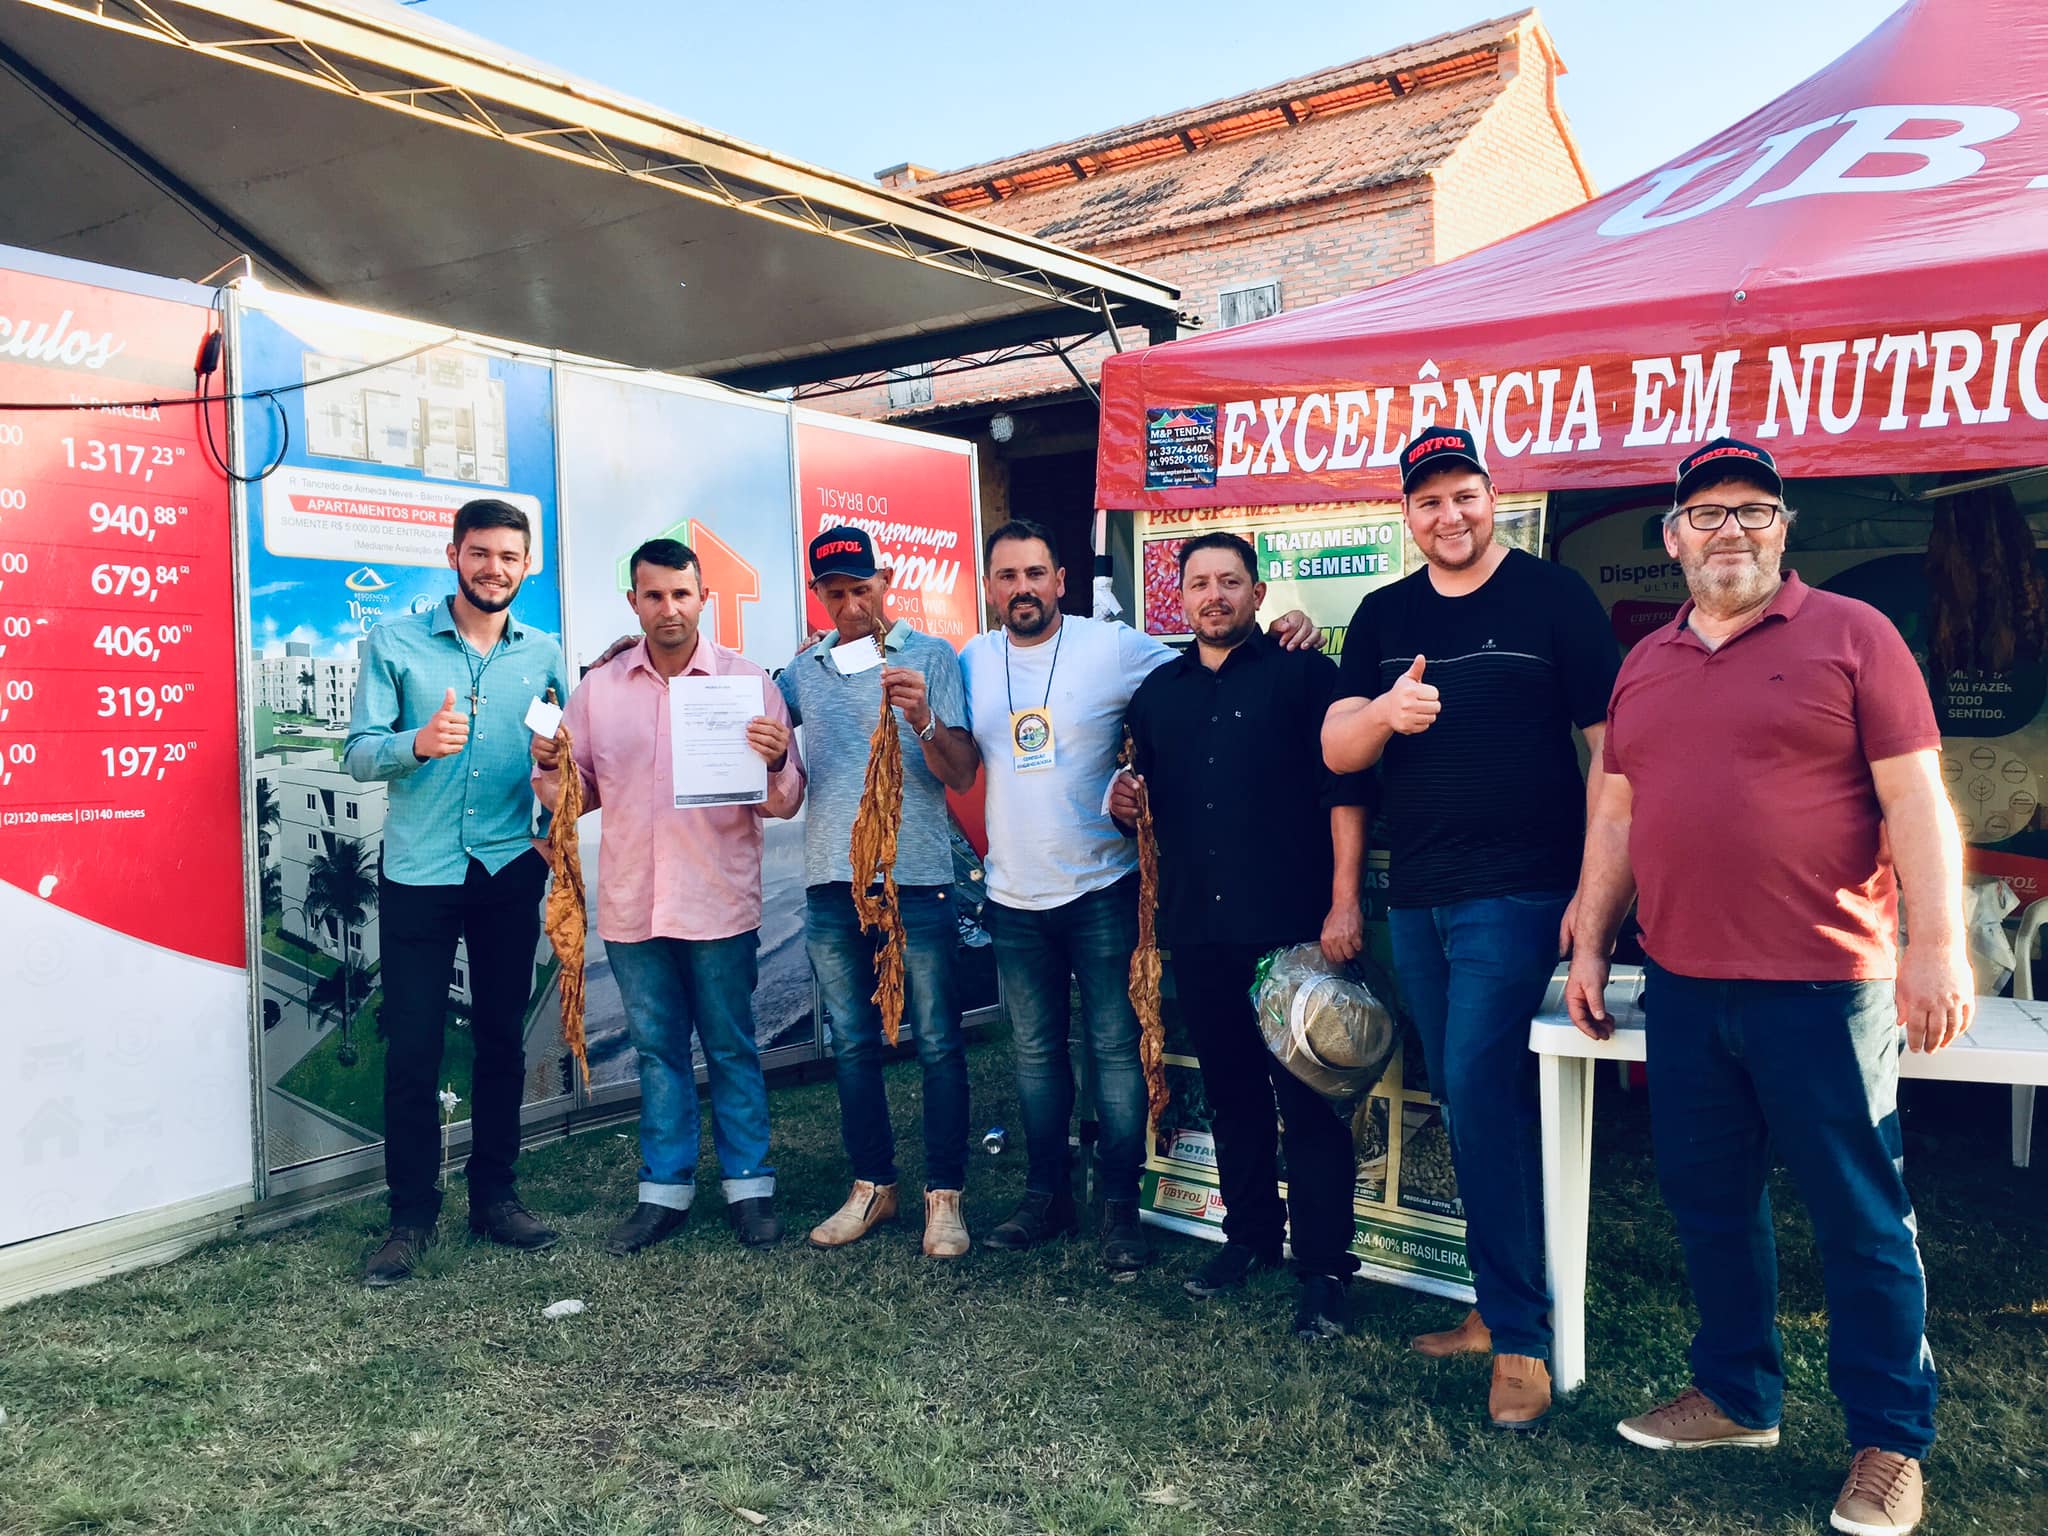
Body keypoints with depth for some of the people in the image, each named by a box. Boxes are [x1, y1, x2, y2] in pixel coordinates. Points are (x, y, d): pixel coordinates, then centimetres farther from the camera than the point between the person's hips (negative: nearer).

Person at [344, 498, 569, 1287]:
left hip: (510, 873, 2)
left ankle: (494, 1194, 24)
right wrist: (417, 744, -25)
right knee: (412, 1047, 1)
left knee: (502, 1038, 10)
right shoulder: (395, 643, 0)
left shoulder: (544, 654, 6)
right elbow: (358, 753, -7)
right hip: (419, 874, -2)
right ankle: (411, 1214, 14)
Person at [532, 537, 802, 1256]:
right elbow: (578, 795, 9)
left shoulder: (749, 681, -2)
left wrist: (775, 764, -25)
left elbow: (786, 802, -4)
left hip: (718, 905, -3)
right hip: (632, 906, 3)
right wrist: (551, 770, -12)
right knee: (657, 1051, 13)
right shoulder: (597, 689, 6)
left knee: (731, 1049, 7)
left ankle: (750, 1186, 20)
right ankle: (665, 1189, 25)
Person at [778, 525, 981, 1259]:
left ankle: (944, 1195, 12)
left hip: (917, 877, -4)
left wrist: (923, 720, -25)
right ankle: (872, 1185, 25)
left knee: (937, 1045, 1)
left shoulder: (930, 656, -1)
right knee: (853, 1046, 12)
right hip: (833, 883, 4)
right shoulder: (804, 669, 12)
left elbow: (961, 774, -7)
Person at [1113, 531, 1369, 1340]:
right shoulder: (1157, 691, 15)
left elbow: (1344, 789, -6)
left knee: (1307, 1095, -1)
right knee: (1229, 1088, 14)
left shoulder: (1304, 673, 0)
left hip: (1292, 924, -5)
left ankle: (1323, 1267, 8)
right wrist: (1125, 805, -2)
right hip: (1197, 929, 5)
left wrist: (1344, 901, -13)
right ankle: (1250, 1232, 30)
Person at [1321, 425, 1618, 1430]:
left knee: (1482, 1097, -11)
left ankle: (1520, 1337, 1)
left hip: (1517, 893, -5)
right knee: (1468, 1106, 12)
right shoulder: (1383, 618, 10)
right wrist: (1385, 712, -19)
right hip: (1416, 899, 5)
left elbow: (1608, 742, -5)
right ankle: (1502, 1303, 26)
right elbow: (1335, 752, 3)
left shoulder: (1551, 596, -3)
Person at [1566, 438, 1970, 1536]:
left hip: (1822, 986, -5)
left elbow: (1916, 801, -6)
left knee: (1861, 1217, 5)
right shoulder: (1645, 664, 12)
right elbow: (1617, 815, 15)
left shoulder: (1851, 635, -2)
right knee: (1706, 1199, 14)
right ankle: (1736, 1393, 32)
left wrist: (1938, 947, -13)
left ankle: (1891, 1441, 21)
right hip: (1681, 988, 5)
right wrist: (1589, 945, 13)